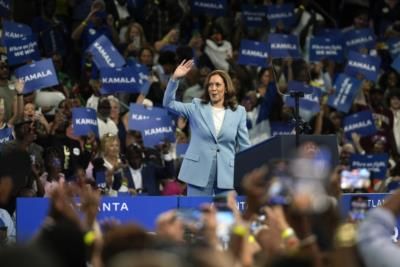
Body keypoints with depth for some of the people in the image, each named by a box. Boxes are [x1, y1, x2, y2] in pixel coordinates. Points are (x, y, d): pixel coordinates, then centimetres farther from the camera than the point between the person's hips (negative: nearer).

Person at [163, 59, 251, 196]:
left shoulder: (238, 112, 6)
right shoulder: (197, 107, 6)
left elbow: (244, 146, 7)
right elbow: (169, 103, -4)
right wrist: (175, 78, -18)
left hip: (226, 174, 0)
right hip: (199, 172, 0)